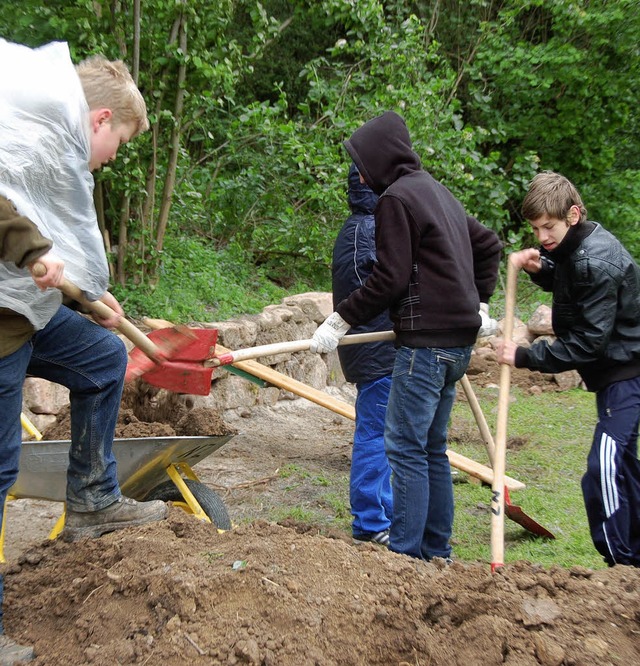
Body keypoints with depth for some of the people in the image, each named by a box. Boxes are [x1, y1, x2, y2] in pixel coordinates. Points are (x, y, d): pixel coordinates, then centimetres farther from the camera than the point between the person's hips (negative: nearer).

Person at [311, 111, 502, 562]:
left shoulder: (397, 197, -9)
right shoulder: (438, 191, 20)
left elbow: (389, 279, -15)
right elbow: (488, 245, 26)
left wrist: (340, 321, -9)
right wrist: (478, 303, 26)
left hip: (426, 341, -10)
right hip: (459, 338, 10)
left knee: (406, 448, -5)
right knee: (432, 448, 14)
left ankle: (406, 554, -1)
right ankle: (437, 552, 22)